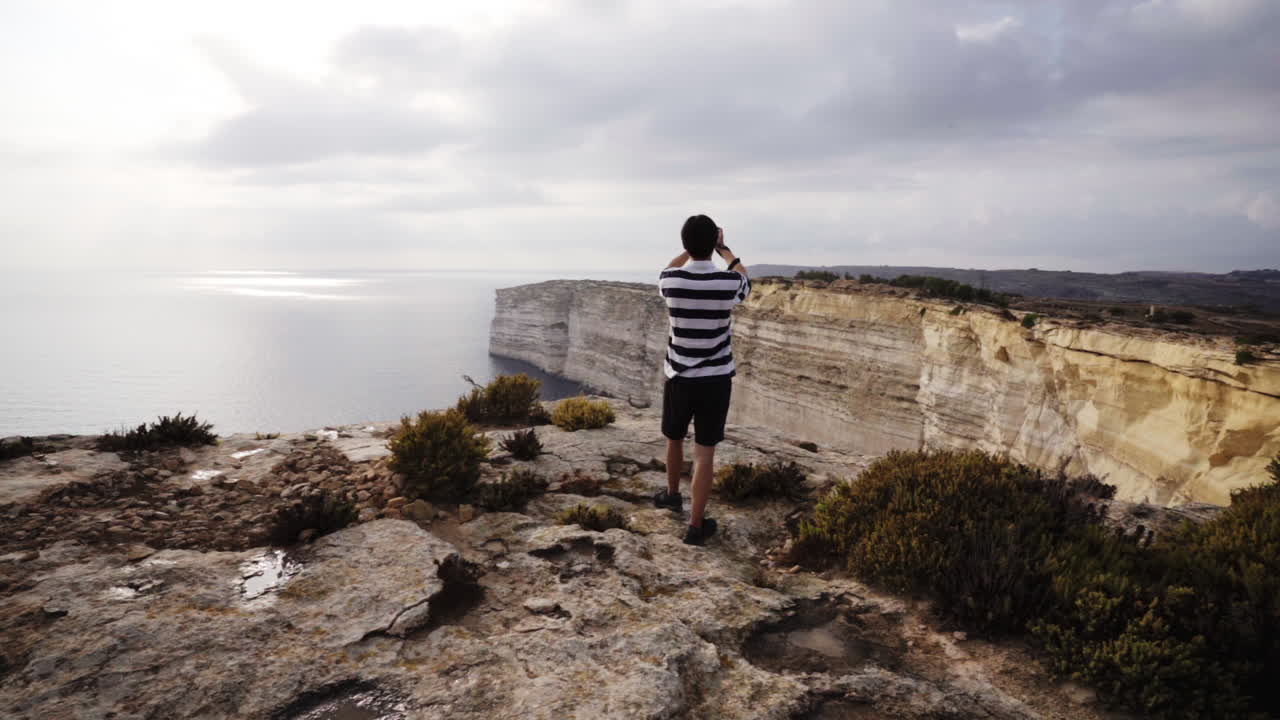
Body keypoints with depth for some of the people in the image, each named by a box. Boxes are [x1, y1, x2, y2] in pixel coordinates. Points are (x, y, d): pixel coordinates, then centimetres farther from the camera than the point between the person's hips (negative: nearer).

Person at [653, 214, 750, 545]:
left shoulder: (671, 281, -10)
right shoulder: (728, 282, -13)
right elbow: (746, 281, 15)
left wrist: (690, 248, 24)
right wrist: (724, 249, 24)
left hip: (679, 377, 2)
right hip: (716, 379, -1)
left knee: (674, 438, 24)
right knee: (705, 452, 4)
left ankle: (672, 494, 47)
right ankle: (696, 525, 9)